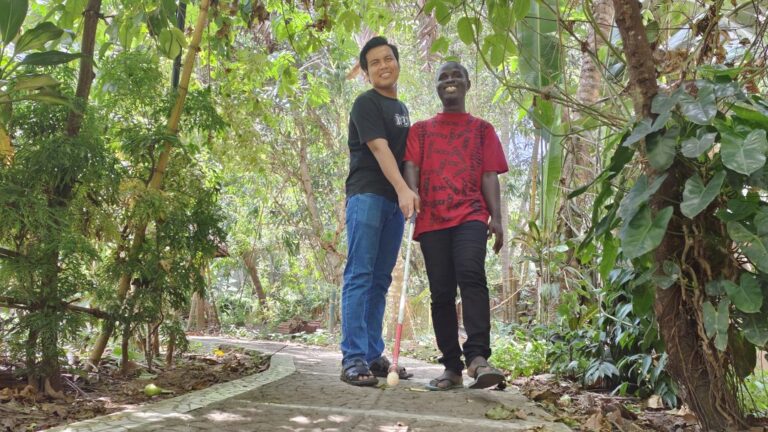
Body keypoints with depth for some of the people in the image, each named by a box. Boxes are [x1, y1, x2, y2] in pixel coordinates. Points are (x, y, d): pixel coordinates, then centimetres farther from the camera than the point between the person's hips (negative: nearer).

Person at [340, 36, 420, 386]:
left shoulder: (401, 108, 22)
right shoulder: (366, 103, -3)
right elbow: (379, 148, -16)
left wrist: (406, 195, 13)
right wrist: (403, 190, -28)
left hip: (395, 200, 8)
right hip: (367, 195, -7)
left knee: (380, 280, 7)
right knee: (359, 276, -11)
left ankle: (373, 356, 11)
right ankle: (353, 360, -12)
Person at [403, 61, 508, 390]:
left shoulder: (482, 129, 20)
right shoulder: (420, 129, 22)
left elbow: (489, 176, 11)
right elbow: (411, 167, 7)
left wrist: (496, 218, -2)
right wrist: (412, 194, -15)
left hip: (470, 215, -2)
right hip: (432, 218, 2)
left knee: (471, 274, -26)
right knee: (441, 292, -1)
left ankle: (478, 357, -31)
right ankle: (452, 367, 4)